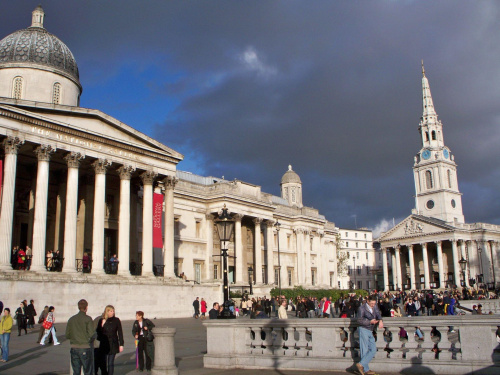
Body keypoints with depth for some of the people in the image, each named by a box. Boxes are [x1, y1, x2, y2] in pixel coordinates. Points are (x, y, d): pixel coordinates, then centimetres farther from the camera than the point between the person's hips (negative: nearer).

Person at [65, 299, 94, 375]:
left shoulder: (71, 319, 6)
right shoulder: (88, 319, -9)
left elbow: (67, 335, 8)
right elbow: (91, 334, -14)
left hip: (74, 348, 5)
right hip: (85, 348, -5)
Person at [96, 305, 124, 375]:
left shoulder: (116, 320, 1)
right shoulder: (101, 320, -1)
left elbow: (120, 333, 4)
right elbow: (98, 332, 5)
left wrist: (121, 344, 1)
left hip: (113, 345, 0)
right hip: (103, 345, 0)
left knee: (111, 363, 2)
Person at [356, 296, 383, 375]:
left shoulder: (375, 307, 12)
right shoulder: (362, 308, -8)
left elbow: (378, 314, 2)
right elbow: (359, 321, -10)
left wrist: (380, 321, -20)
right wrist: (370, 322, -20)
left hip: (370, 331, 7)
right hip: (363, 330, -7)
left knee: (373, 349, 1)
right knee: (365, 350, -7)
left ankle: (361, 364, 1)